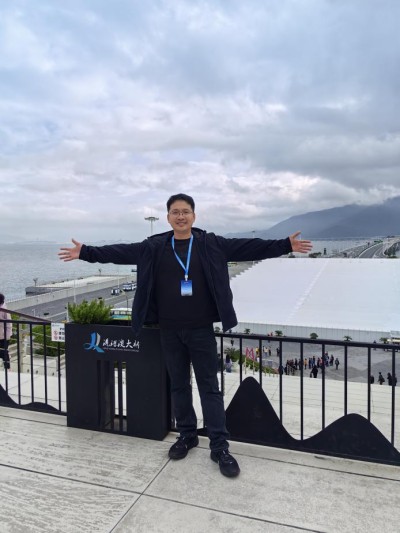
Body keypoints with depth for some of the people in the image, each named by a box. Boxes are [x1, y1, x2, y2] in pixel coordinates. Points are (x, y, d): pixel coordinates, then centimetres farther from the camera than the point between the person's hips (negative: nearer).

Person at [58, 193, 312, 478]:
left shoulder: (211, 244, -2)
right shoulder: (153, 247, 2)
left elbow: (249, 248, -6)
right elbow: (120, 252, 2)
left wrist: (285, 245, -13)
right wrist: (85, 252, -2)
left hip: (201, 329, -2)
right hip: (170, 330, 2)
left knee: (209, 386, 4)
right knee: (179, 385, 15)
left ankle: (220, 446, 15)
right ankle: (187, 435, 33)